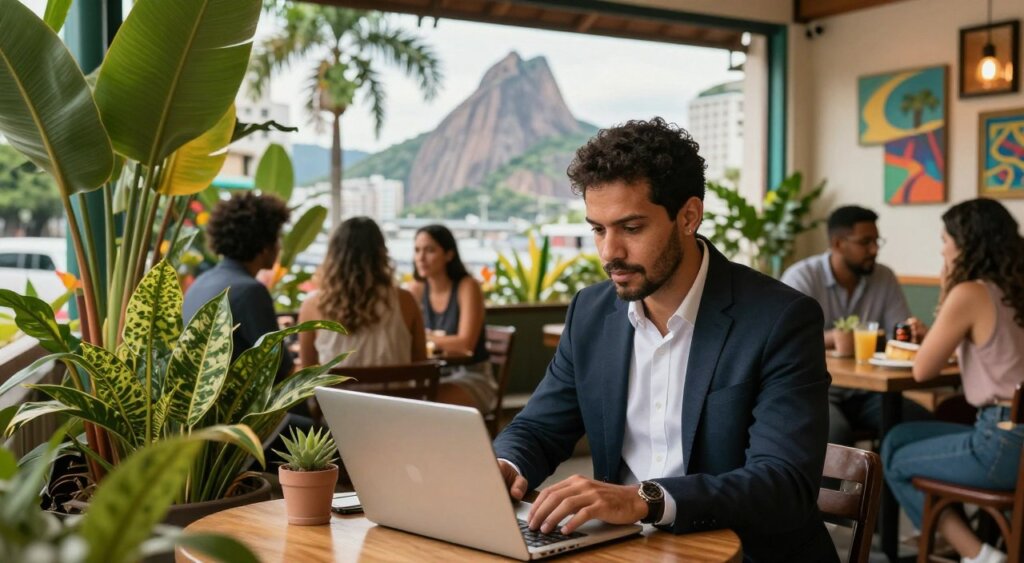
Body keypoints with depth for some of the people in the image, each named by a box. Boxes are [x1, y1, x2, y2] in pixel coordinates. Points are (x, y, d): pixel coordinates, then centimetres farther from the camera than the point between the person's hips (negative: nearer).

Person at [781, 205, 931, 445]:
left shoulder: (884, 278, 5)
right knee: (836, 432, -35)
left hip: (864, 392, 5)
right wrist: (832, 338, -34)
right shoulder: (801, 277, -9)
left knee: (923, 423, -19)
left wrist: (916, 333, -22)